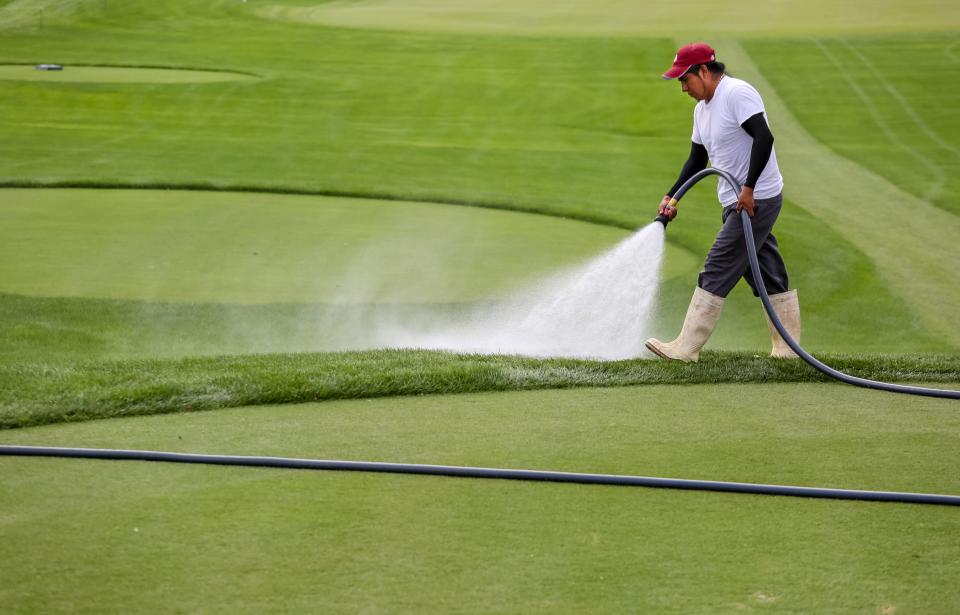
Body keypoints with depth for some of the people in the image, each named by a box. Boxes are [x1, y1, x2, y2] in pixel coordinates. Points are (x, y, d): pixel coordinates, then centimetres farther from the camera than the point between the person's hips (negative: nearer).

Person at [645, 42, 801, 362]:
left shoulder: (737, 93, -16)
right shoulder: (702, 108, 15)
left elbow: (764, 137, -26)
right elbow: (697, 159, 22)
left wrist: (748, 188, -28)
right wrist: (672, 196, 12)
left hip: (756, 200, -10)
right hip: (737, 203, 10)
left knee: (716, 273, -8)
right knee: (768, 277, 12)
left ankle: (686, 348, -6)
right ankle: (786, 348, 17)